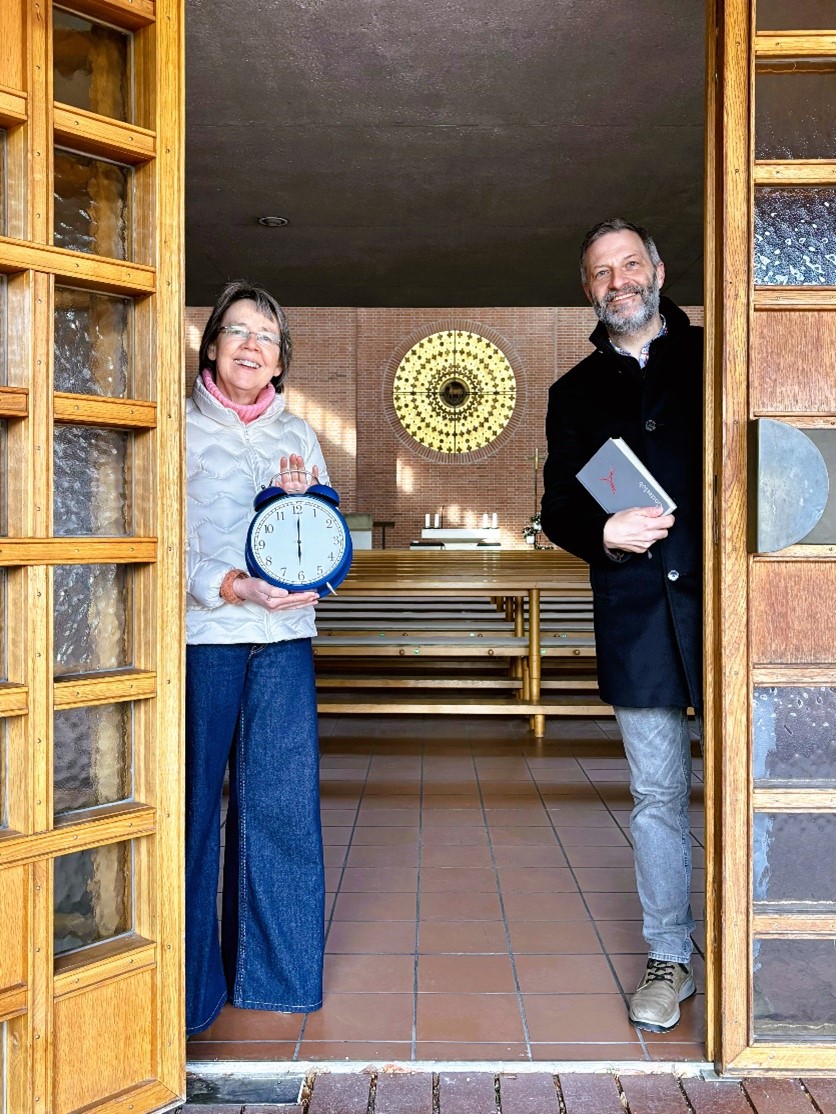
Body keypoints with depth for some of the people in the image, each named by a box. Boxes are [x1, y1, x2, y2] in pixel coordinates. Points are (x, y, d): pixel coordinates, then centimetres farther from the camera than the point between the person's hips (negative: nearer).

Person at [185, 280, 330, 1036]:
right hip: (201, 637, -3)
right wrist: (233, 587, -19)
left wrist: (303, 503, -5)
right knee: (193, 798, 0)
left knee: (282, 799, 5)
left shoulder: (298, 436, 16)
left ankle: (275, 971, 20)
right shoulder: (181, 428, 4)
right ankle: (188, 980, 15)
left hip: (283, 640, 4)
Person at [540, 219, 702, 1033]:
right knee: (656, 795, 7)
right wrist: (603, 532, -9)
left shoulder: (717, 356, 11)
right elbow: (557, 508, 12)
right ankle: (668, 958, 20)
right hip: (634, 612, 2)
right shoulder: (575, 392, 16)